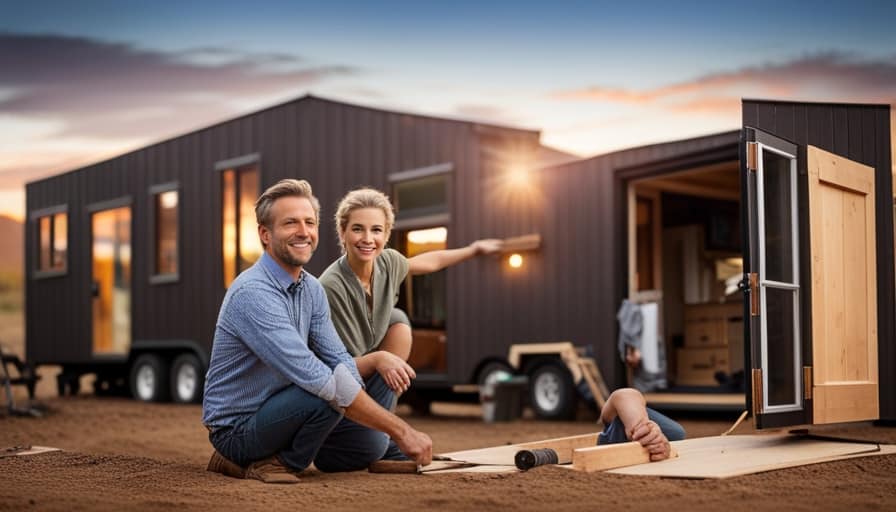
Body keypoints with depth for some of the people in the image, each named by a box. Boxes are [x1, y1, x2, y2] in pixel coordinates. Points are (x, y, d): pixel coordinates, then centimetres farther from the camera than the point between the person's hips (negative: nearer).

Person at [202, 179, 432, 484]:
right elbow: (317, 379, -32)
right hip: (237, 428, -9)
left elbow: (340, 361, 2)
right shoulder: (253, 293, -26)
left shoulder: (313, 289, 3)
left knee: (371, 443, 2)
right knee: (326, 396, -31)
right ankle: (283, 462, -4)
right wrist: (399, 429, -31)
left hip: (276, 410, 9)